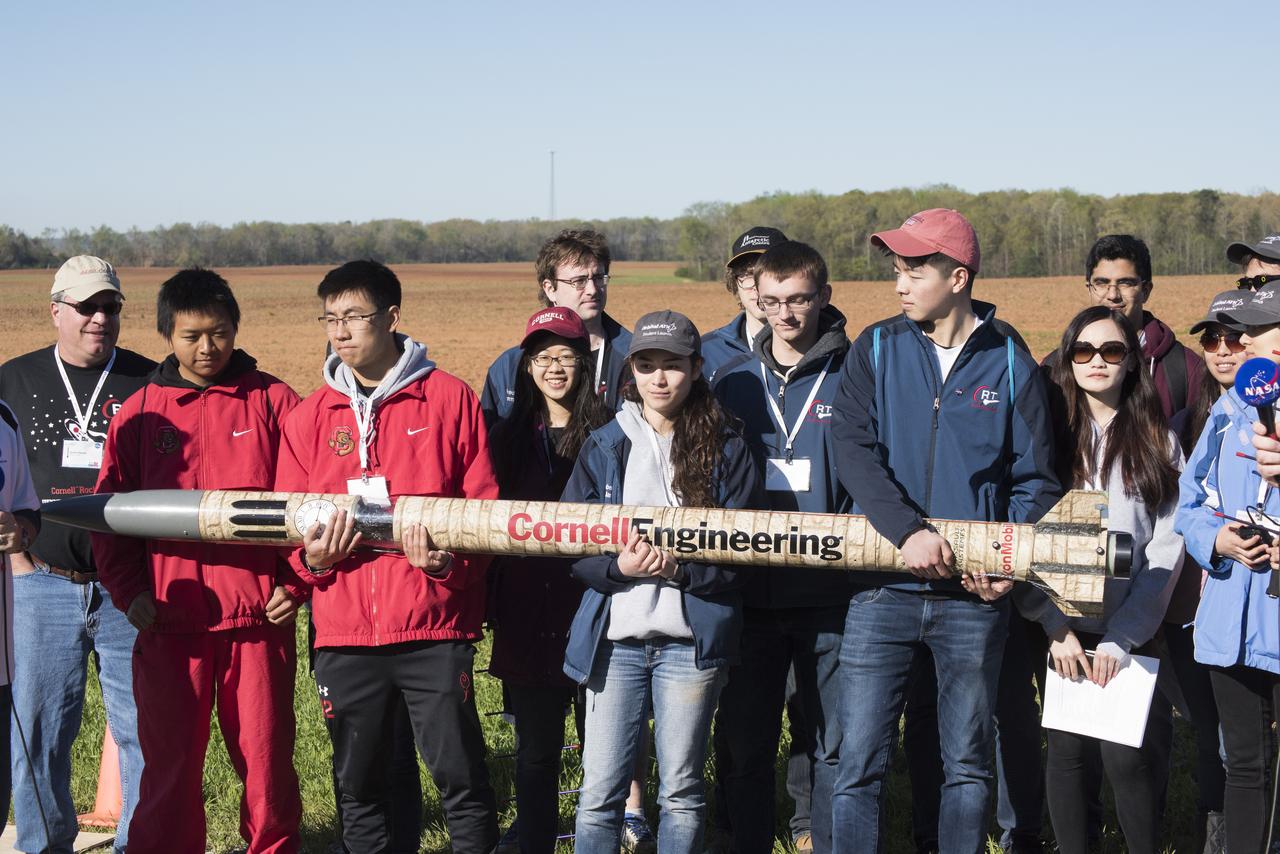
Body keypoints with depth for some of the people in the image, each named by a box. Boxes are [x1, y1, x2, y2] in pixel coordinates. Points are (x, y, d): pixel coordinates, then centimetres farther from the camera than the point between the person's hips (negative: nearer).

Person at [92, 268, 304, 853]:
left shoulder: (273, 402, 3)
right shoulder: (141, 412, 6)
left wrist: (295, 584, -5)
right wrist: (129, 591, -3)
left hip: (257, 616, -1)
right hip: (169, 622, 1)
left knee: (266, 760, 6)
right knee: (169, 763, 6)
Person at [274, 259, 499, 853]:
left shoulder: (450, 398, 2)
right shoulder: (308, 418, 11)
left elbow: (485, 508, 1)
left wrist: (450, 561, -16)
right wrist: (311, 557, -8)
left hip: (434, 626, -3)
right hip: (344, 631, 3)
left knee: (459, 775, -1)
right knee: (360, 785, 10)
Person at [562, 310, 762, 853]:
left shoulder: (725, 450, 3)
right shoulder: (604, 446, 6)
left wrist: (677, 569, -18)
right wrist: (619, 568, -17)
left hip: (690, 640, -1)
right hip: (614, 637, 1)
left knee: (681, 792, 7)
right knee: (599, 793, 1)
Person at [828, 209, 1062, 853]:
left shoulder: (1009, 363, 4)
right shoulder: (876, 350, 4)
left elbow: (1035, 480, 5)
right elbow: (854, 451, -8)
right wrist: (908, 530, -23)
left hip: (973, 598, 0)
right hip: (882, 591, 0)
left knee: (968, 764, 9)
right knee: (859, 764, -1)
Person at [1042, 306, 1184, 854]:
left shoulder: (1157, 442, 5)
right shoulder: (1052, 437, 6)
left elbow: (1166, 548, -2)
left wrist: (1121, 638, -10)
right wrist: (1057, 626, -9)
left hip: (1132, 632, -1)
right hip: (1068, 631, 1)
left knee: (1126, 756, -9)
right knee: (1066, 751, 2)